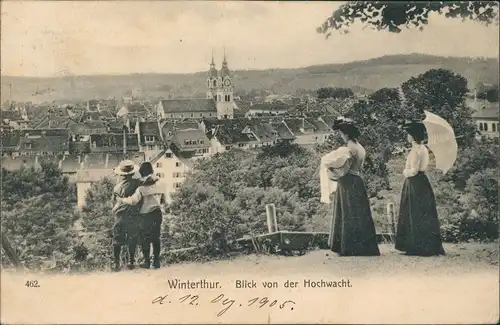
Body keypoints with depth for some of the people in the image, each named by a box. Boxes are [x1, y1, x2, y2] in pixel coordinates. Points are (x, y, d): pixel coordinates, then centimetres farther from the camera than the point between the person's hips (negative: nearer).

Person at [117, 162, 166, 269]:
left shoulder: (142, 188, -14)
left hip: (146, 215, -4)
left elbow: (133, 200, -23)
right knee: (156, 238, 12)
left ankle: (147, 262, 9)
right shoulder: (160, 184, -1)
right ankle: (156, 261, 14)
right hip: (158, 214, 4)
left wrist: (121, 199, -8)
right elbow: (163, 200, 8)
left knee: (145, 238, 7)